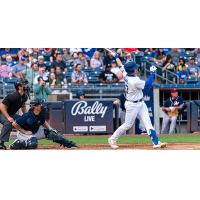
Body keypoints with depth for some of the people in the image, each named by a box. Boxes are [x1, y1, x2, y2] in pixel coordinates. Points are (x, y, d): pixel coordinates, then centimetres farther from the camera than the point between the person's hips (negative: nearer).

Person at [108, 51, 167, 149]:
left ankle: (156, 142, -7)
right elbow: (148, 83, -23)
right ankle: (112, 139, 20)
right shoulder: (134, 81, -29)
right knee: (128, 125, 4)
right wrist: (152, 72, -13)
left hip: (140, 103, 9)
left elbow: (121, 66, 10)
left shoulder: (127, 75, -5)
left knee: (147, 122, -1)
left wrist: (116, 56, 25)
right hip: (132, 105, -9)